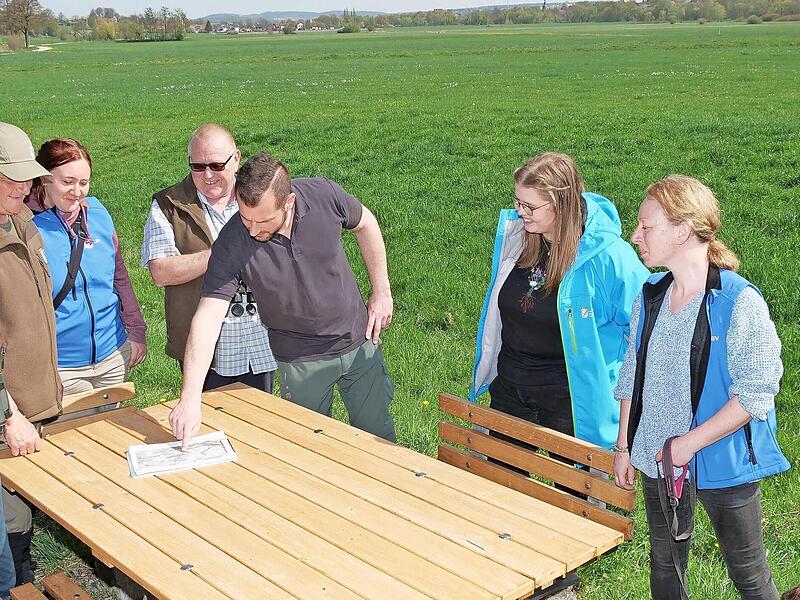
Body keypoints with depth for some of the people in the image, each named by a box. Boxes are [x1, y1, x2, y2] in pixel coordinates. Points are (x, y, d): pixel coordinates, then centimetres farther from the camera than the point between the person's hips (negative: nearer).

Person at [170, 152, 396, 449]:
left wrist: (382, 293, 0)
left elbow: (365, 224, 0)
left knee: (379, 437, 17)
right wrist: (190, 398, -35)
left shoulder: (324, 194, -21)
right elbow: (208, 317, -27)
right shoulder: (231, 244, -25)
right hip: (301, 362, -2)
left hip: (360, 341, 2)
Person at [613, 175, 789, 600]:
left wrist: (690, 442, -22)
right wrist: (624, 446, 9)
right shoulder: (649, 298, 0)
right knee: (664, 565, 21)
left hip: (723, 467, -5)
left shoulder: (741, 303, -19)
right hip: (656, 461, 6)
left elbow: (755, 395, -20)